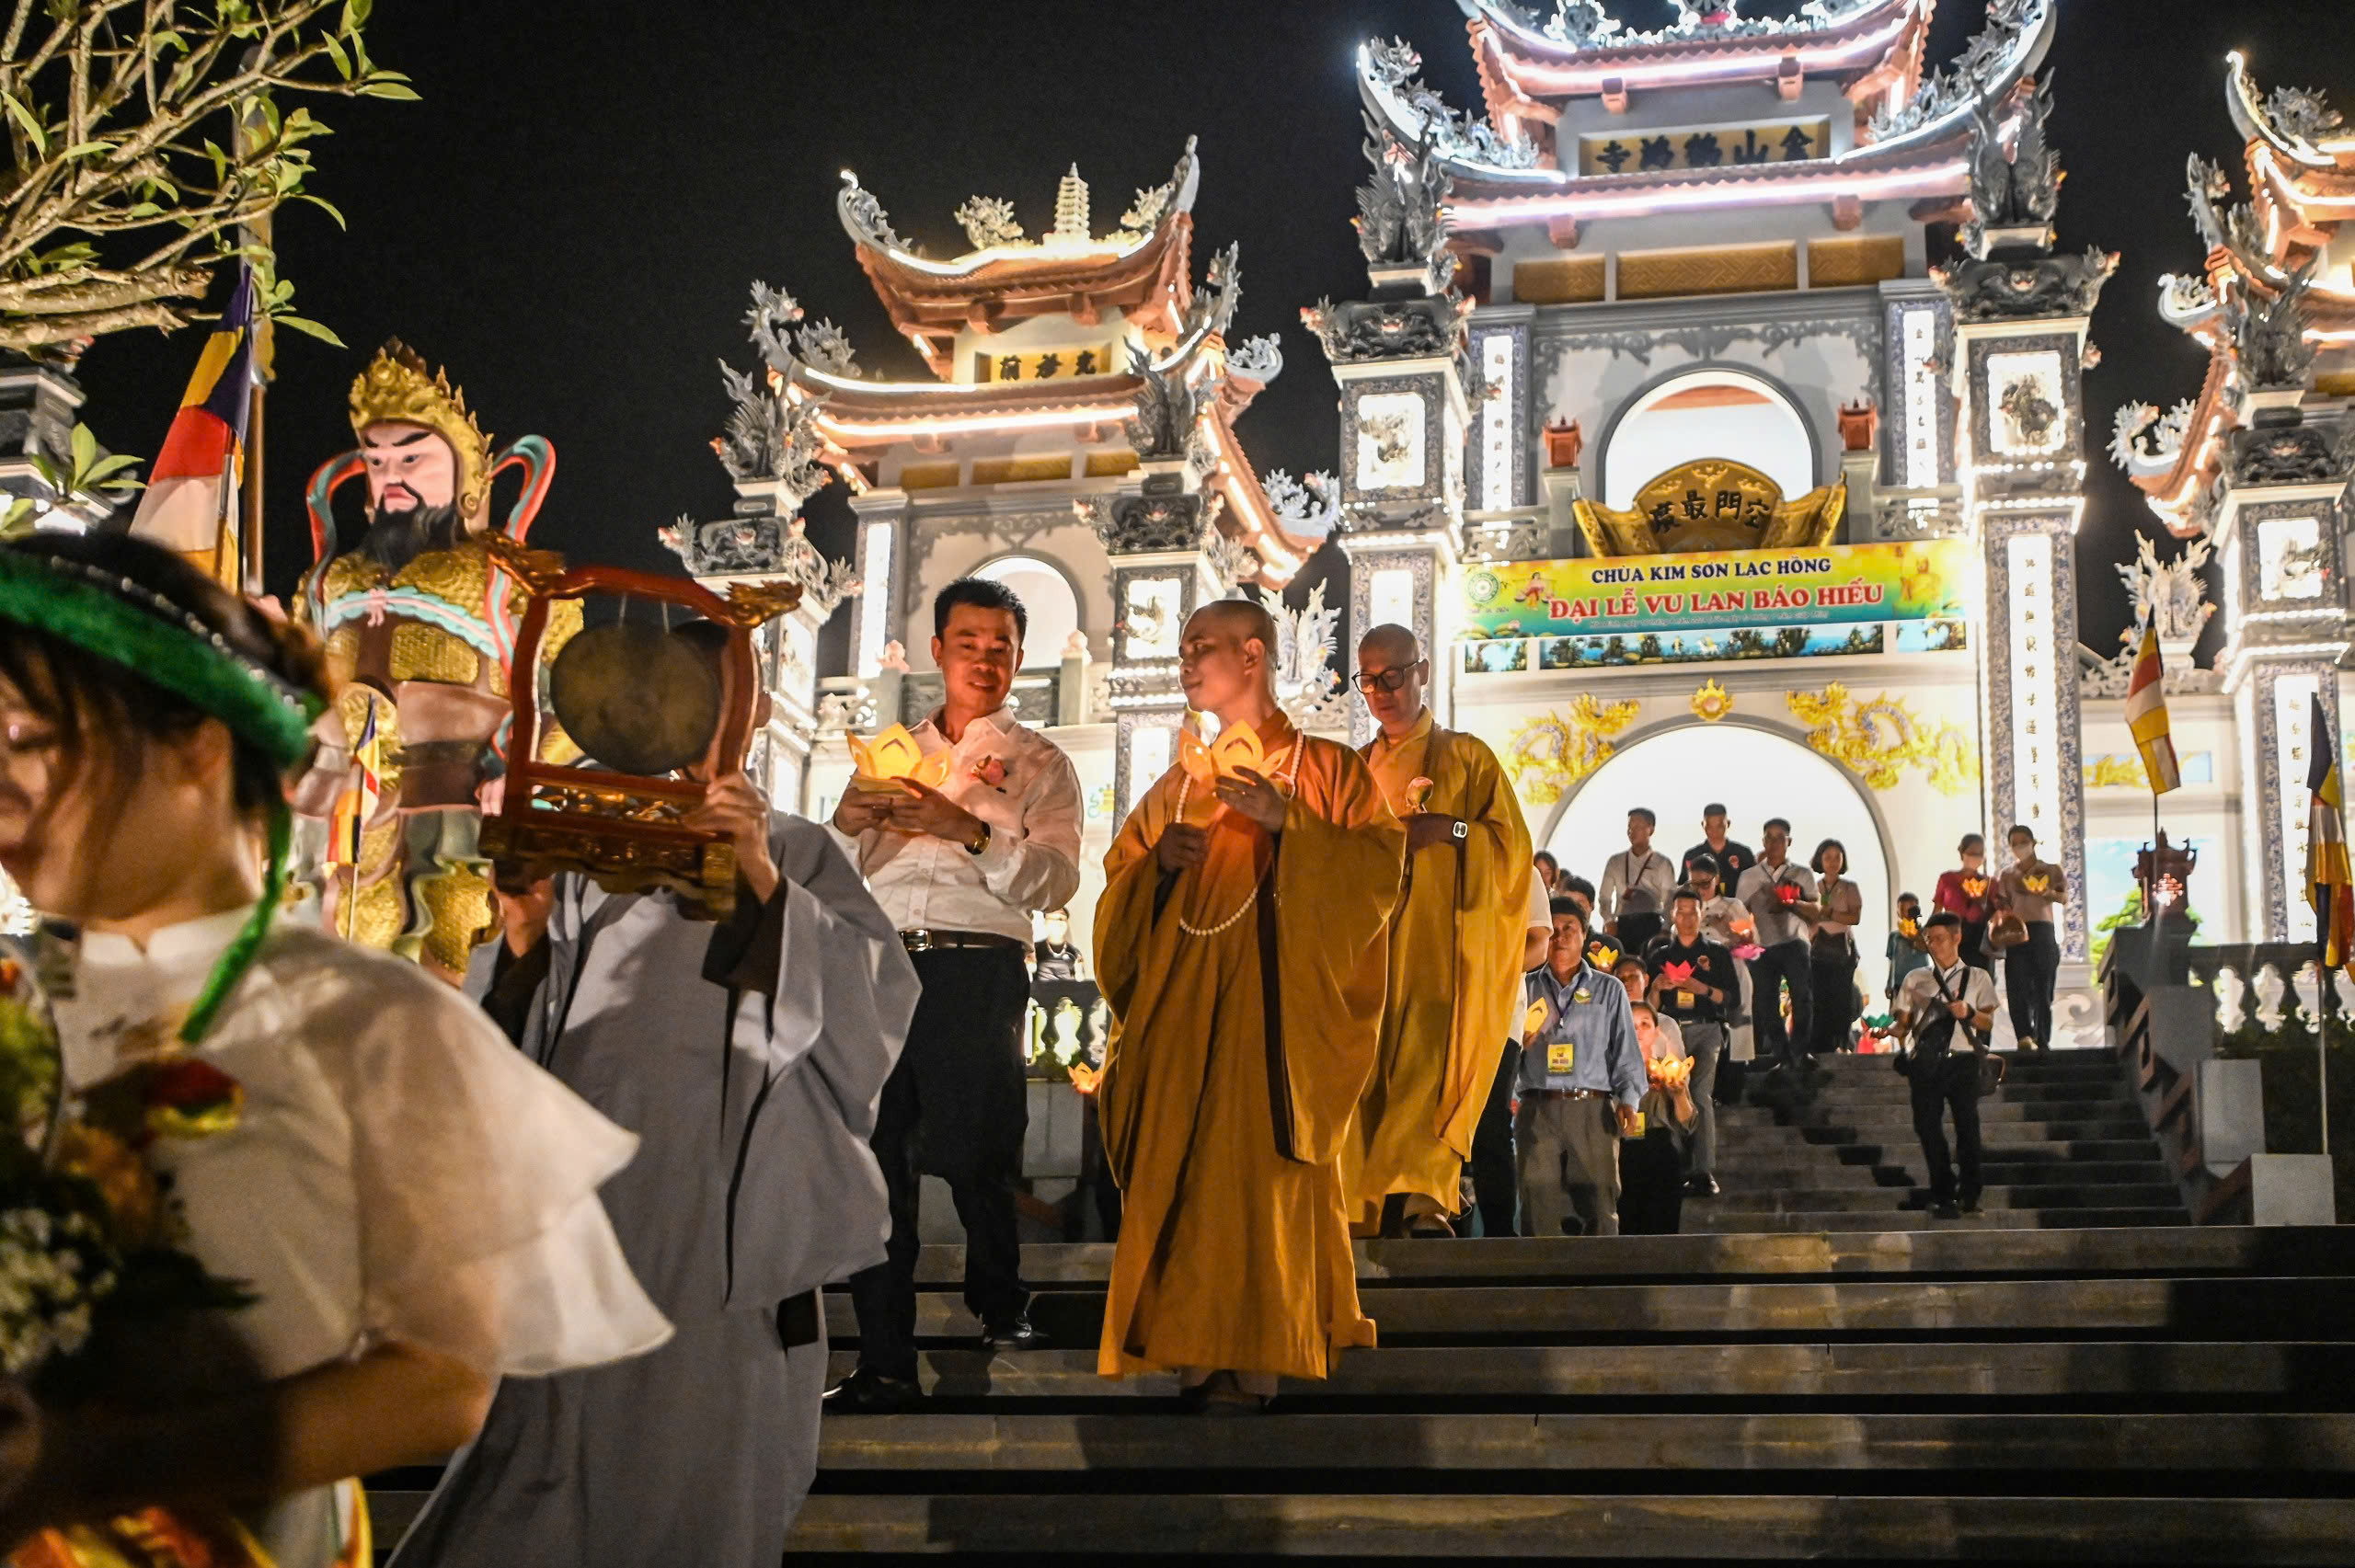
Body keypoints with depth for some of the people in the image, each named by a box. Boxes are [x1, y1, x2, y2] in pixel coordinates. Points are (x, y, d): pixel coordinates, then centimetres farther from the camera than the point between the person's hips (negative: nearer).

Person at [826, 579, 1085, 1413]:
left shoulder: (1038, 764, 12)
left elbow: (1055, 879, -4)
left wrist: (971, 834, -18)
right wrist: (849, 823, -5)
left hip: (978, 969, -3)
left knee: (976, 1155, -3)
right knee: (875, 1159, -1)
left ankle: (1000, 1302, 25)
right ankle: (884, 1363, 5)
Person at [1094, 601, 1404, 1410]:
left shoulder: (1323, 768, 6)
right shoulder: (1178, 784, 21)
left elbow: (1379, 864, -5)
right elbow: (1120, 891, 19)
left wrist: (1287, 821, -15)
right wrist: (1158, 862, -2)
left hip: (1276, 999, -5)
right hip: (1184, 1003, 5)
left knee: (1256, 1158, -13)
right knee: (1183, 1163, -3)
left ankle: (1249, 1359, -13)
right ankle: (1197, 1350, -1)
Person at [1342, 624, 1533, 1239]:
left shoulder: (1466, 757, 10)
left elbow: (1511, 844, 3)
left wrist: (1445, 829, -12)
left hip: (1441, 943, -4)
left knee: (1429, 1056, -20)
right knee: (1371, 1072, -5)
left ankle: (1421, 1197, -30)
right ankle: (1377, 1210, -5)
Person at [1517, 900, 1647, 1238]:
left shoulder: (1609, 990, 14)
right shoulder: (1526, 988, 16)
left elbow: (1626, 1050, 7)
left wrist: (1628, 1098, -6)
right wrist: (1518, 1043, -9)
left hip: (1593, 1109, -1)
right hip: (1538, 1108, 1)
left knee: (1599, 1202, -7)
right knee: (1539, 1203, -4)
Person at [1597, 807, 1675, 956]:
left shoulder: (1662, 863, 8)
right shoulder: (1615, 862, 17)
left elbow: (1670, 901, 2)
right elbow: (1604, 897, 17)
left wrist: (1665, 931, -11)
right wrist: (1608, 921, -1)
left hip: (1651, 925, -2)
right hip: (1621, 926, 2)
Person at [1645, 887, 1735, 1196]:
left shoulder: (1717, 952, 11)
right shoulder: (1659, 954, 15)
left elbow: (1733, 997, 5)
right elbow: (1650, 1006, 14)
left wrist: (1704, 989, -11)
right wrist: (1657, 987, -7)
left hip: (1706, 1030, -2)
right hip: (1670, 1030, 2)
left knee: (1701, 1095, -15)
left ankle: (1704, 1171, -18)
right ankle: (1677, 1169, -1)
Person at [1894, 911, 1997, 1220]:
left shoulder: (1977, 977, 14)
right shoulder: (1916, 979, 18)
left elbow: (1988, 1022, 7)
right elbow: (1904, 1023, 13)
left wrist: (1969, 1013, -12)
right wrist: (1890, 1032, -6)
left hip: (1962, 1058, -1)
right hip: (1925, 1060, 1)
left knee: (1967, 1122, -9)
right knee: (1927, 1125, -6)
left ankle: (1969, 1194, 2)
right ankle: (1943, 1194, 4)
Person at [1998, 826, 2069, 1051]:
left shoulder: (2050, 870, 10)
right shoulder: (2008, 874, 15)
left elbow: (2065, 898, 1)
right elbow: (2003, 905, 12)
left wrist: (2050, 893, -19)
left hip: (2042, 931, -1)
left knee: (2043, 986, -2)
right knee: (2017, 985, -13)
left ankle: (2042, 1041, 1)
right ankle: (2025, 1036, -21)